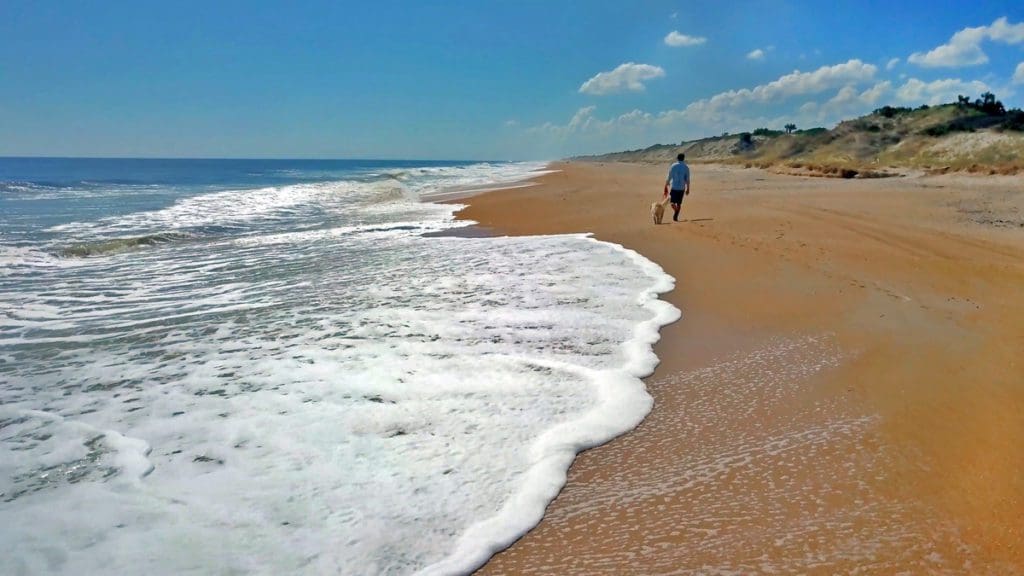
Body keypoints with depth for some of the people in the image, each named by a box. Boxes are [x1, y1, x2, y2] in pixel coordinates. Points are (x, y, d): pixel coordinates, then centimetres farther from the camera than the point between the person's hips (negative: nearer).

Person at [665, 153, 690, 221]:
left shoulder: (673, 166, -3)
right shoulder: (686, 167, 0)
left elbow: (669, 177, -4)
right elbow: (687, 179, -1)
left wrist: (666, 186, 5)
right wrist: (688, 189, 7)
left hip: (674, 187, -2)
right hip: (681, 188, 2)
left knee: (673, 201, 4)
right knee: (679, 203, 12)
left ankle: (675, 211, -24)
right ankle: (676, 216, 10)